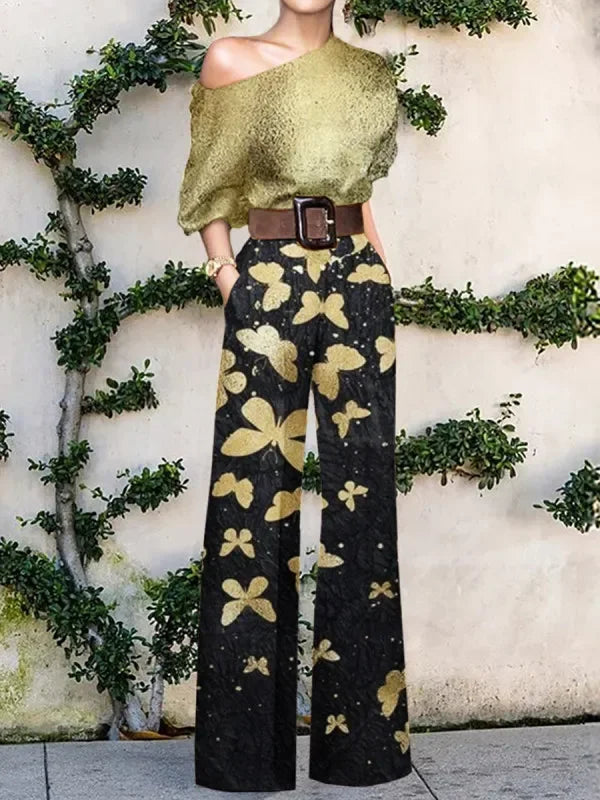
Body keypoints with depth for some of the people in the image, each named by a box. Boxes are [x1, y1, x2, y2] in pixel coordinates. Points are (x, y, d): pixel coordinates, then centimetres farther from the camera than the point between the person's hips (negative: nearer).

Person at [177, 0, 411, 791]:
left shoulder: (365, 73, 14)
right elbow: (209, 185, 7)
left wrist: (374, 260, 11)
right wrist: (225, 274, -4)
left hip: (357, 281, 3)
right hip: (269, 281, -3)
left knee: (359, 490, 2)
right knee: (256, 492, -4)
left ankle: (360, 732, 11)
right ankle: (249, 742, 6)